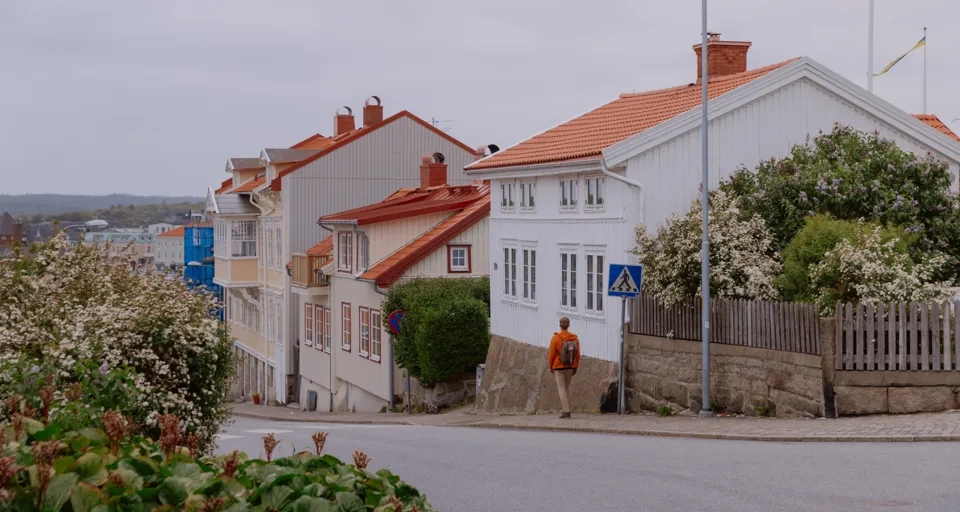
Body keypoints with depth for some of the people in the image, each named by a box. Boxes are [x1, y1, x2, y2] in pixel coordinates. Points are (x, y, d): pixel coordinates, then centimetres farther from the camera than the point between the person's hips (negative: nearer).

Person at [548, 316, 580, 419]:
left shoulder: (555, 338, -13)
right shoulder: (575, 338, -2)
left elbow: (551, 354, -11)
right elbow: (577, 355, 0)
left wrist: (551, 366, 3)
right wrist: (575, 368, 11)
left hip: (559, 367, -4)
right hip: (570, 367, 4)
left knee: (561, 388, -1)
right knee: (566, 387, 17)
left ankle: (566, 411, -8)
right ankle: (564, 409, 19)